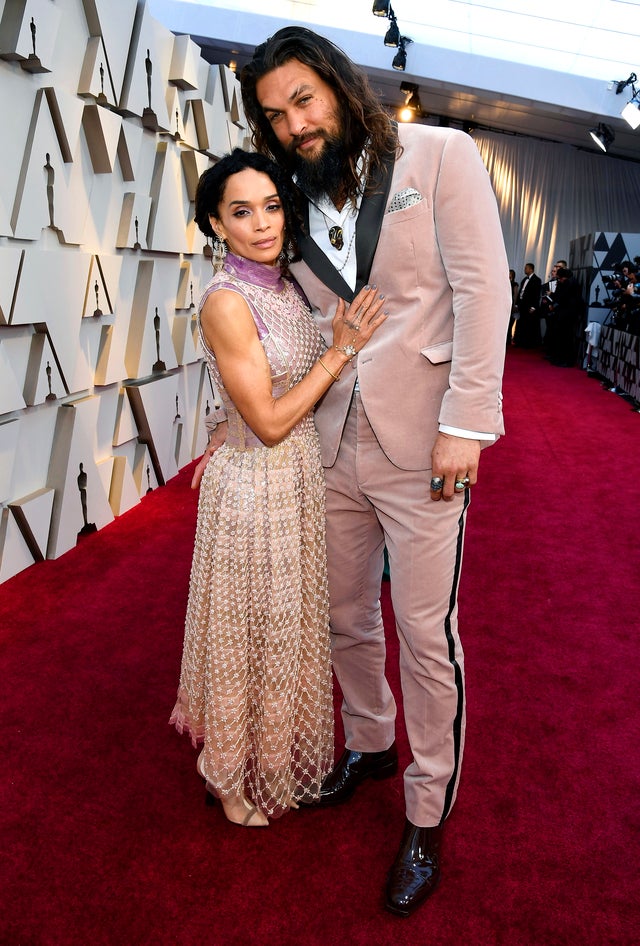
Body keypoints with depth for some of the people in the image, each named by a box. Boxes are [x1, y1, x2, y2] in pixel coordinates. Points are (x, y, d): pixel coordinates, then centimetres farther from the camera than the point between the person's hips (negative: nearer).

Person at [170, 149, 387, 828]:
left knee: (296, 620, 21)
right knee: (253, 629, 9)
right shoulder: (226, 302, -20)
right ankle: (236, 777, 35)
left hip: (305, 478, 8)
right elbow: (269, 421, -21)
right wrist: (341, 350, -18)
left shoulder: (290, 285, 4)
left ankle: (287, 753, 46)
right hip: (254, 486, -7)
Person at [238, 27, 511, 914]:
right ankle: (369, 744, 42)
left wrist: (466, 421, -15)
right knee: (345, 619, 17)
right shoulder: (298, 200, 11)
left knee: (427, 634, 3)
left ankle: (427, 816, 23)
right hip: (330, 448, 5)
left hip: (419, 448, -5)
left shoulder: (440, 155, -2)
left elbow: (482, 289, -9)